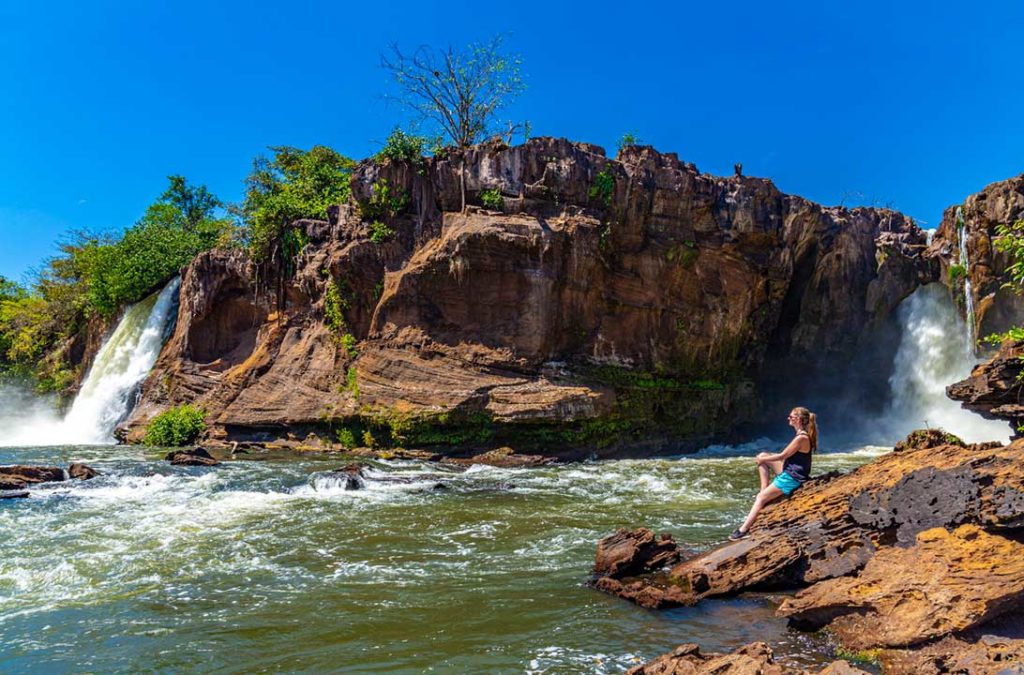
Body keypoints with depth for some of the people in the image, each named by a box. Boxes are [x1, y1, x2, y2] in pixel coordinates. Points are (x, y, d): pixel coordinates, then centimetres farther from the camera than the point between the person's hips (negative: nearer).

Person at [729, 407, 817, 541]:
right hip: (789, 471, 10)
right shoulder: (803, 435, 7)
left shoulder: (801, 438, -23)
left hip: (791, 478, -10)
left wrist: (762, 460, -5)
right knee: (762, 455, 11)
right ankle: (764, 489, 6)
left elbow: (782, 456, -18)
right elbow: (787, 455, 16)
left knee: (761, 497, -10)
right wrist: (763, 458, 11)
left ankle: (744, 529, -10)